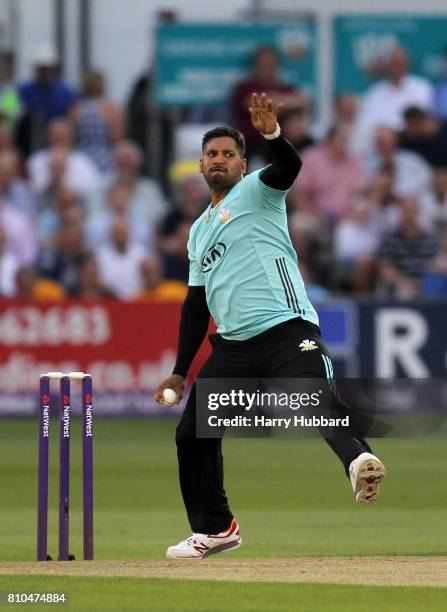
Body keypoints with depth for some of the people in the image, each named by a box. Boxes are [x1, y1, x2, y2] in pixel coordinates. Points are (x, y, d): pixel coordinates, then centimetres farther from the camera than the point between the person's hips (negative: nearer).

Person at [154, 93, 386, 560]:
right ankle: (215, 529, 24)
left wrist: (272, 135, -38)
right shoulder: (199, 230, 25)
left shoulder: (256, 190, 7)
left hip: (287, 332, -7)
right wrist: (180, 373, 21)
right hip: (232, 347, 7)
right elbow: (196, 303, 26)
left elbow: (288, 167, -16)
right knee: (192, 433, 8)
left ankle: (358, 460, -57)